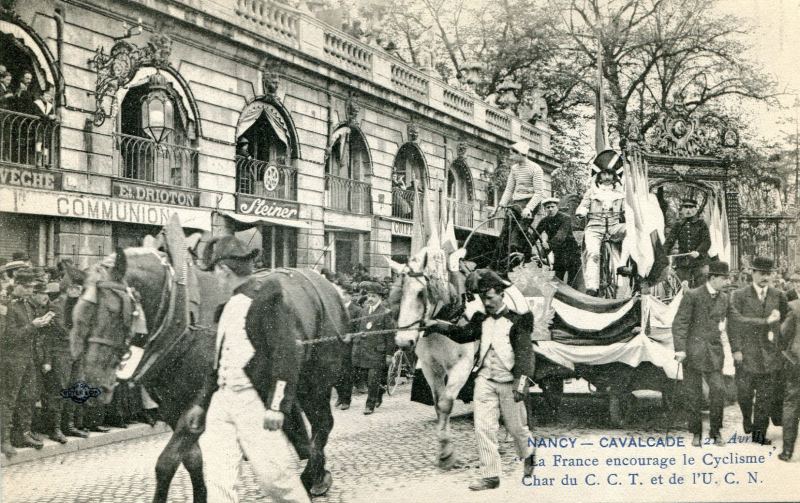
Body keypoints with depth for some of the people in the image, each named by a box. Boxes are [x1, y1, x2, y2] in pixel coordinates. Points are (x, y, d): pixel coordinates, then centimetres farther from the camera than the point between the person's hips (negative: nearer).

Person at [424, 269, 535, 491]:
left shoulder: (517, 319, -9)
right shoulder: (481, 318, 7)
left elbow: (524, 352, -14)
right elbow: (463, 334, 15)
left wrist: (521, 382, -22)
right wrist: (437, 325, 3)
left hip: (508, 381, -4)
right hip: (485, 379, 4)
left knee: (516, 426, 11)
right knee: (483, 427, -3)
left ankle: (529, 457, 41)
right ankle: (490, 476, 3)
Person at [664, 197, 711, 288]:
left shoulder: (701, 224, 6)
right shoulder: (678, 226, 12)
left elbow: (707, 241, -4)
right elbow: (669, 241, 6)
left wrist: (698, 251, -22)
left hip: (699, 261, -2)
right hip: (682, 262, 2)